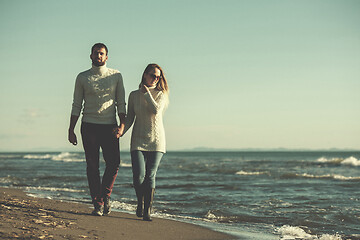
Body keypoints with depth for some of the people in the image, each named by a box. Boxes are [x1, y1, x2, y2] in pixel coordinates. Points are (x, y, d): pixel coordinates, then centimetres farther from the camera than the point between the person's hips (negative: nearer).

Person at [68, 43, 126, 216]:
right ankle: (98, 203, 6)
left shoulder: (116, 76, 8)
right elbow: (76, 106, 8)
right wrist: (71, 130, 3)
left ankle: (106, 195, 14)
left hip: (109, 126, 0)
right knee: (92, 166, -1)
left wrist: (122, 125, -7)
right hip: (89, 126, 0)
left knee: (114, 163, -10)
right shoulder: (82, 77, 8)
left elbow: (121, 103, 6)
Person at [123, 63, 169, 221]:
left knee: (150, 176, -6)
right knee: (138, 175, -12)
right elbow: (129, 119, 8)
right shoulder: (134, 95, 5)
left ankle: (147, 210, 4)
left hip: (156, 141, -1)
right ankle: (140, 202, 15)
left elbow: (156, 110, -19)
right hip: (138, 141, 1)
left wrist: (147, 92, -10)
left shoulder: (160, 94, 1)